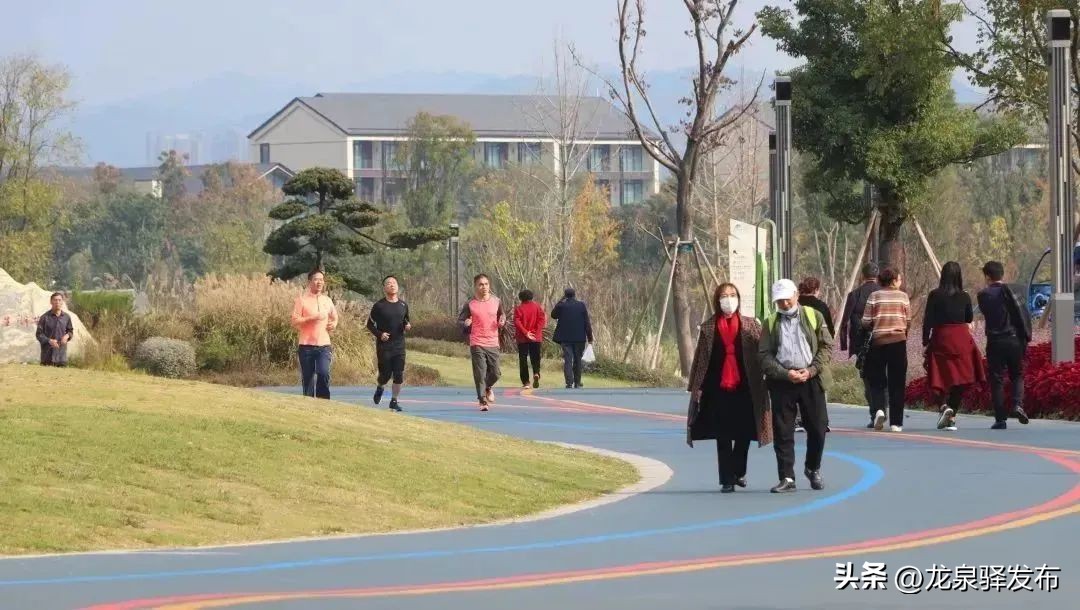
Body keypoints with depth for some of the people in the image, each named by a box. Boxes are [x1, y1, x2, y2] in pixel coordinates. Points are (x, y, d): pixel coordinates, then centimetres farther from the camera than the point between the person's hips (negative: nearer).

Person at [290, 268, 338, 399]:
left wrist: (334, 324, 7)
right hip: (306, 346, -2)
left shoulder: (327, 300, 12)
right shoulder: (302, 300, -1)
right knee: (308, 379, 2)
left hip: (323, 345, 2)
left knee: (324, 373, -18)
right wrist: (311, 318, -19)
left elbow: (334, 317, 29)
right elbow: (294, 321, -8)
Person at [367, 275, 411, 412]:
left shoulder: (403, 305, 8)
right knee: (385, 374, 0)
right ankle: (379, 388, 34)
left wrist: (408, 326, -2)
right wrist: (379, 334, -15)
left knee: (399, 375, -4)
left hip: (399, 345, 3)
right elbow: (370, 324, 1)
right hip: (384, 346, -3)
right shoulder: (379, 306, -4)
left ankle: (394, 401, 6)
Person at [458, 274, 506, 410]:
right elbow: (460, 320, 6)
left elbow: (502, 314, 22)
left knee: (495, 373, 4)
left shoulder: (496, 301, 5)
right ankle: (482, 401, 3)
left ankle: (488, 387, 36)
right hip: (477, 344, -2)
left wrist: (502, 321, -1)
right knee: (480, 374, -6)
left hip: (493, 343, 2)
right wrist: (465, 324, -17)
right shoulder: (470, 304, -1)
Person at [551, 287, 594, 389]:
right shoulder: (581, 305, -2)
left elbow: (553, 315, 15)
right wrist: (590, 337, 4)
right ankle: (577, 383, 17)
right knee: (577, 360, 13)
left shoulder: (561, 305, -5)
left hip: (565, 338, -1)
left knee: (567, 360, -3)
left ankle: (569, 383, -16)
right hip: (579, 338, 1)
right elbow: (587, 322, -2)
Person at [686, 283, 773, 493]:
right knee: (723, 436, 2)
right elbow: (700, 360, 6)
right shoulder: (708, 328, 5)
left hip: (744, 387, 0)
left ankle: (739, 472, 26)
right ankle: (727, 479, 6)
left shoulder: (750, 325, 5)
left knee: (744, 434, 3)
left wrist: (763, 381, -10)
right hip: (718, 388, 0)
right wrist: (695, 387, 1)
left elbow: (763, 353, 0)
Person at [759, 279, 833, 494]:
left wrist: (811, 370, -10)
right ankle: (787, 478, 1)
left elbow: (826, 346, 4)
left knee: (817, 428, 3)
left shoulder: (813, 316, 9)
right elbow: (765, 355, 2)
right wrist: (786, 374, -12)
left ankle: (813, 470, 25)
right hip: (781, 381, 0)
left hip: (811, 379, 0)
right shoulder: (770, 323, 10)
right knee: (783, 432, -3)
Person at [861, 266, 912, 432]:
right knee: (897, 382, 6)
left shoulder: (874, 297, 0)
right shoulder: (902, 296, 1)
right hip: (898, 341, 0)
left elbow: (866, 322, -2)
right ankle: (896, 422, 4)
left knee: (877, 381, 9)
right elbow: (908, 322, 4)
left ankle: (878, 409, -17)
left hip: (878, 341, 0)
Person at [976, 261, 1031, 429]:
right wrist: (1026, 336, 4)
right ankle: (1018, 404, -9)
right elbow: (1023, 313, -6)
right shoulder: (1008, 291, -2)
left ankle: (1000, 419, 1)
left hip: (994, 341, 0)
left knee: (997, 379, 5)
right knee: (1017, 375, 16)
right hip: (1014, 340, 0)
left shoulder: (983, 295, 0)